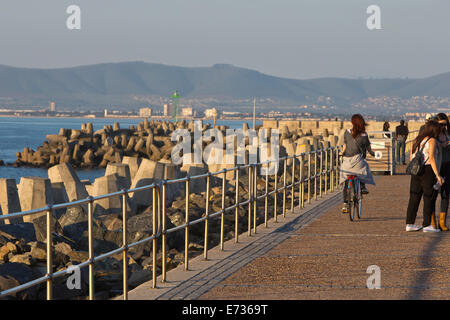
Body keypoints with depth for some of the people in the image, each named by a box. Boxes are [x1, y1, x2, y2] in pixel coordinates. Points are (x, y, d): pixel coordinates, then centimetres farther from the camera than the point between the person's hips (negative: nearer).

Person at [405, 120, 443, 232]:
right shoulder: (432, 141, -9)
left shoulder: (417, 140, 13)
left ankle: (409, 224, 10)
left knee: (414, 197, 9)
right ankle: (427, 225, 0)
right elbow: (432, 158, -18)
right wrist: (438, 175, -19)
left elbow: (411, 158, 14)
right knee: (429, 198, 0)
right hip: (428, 171, -7)